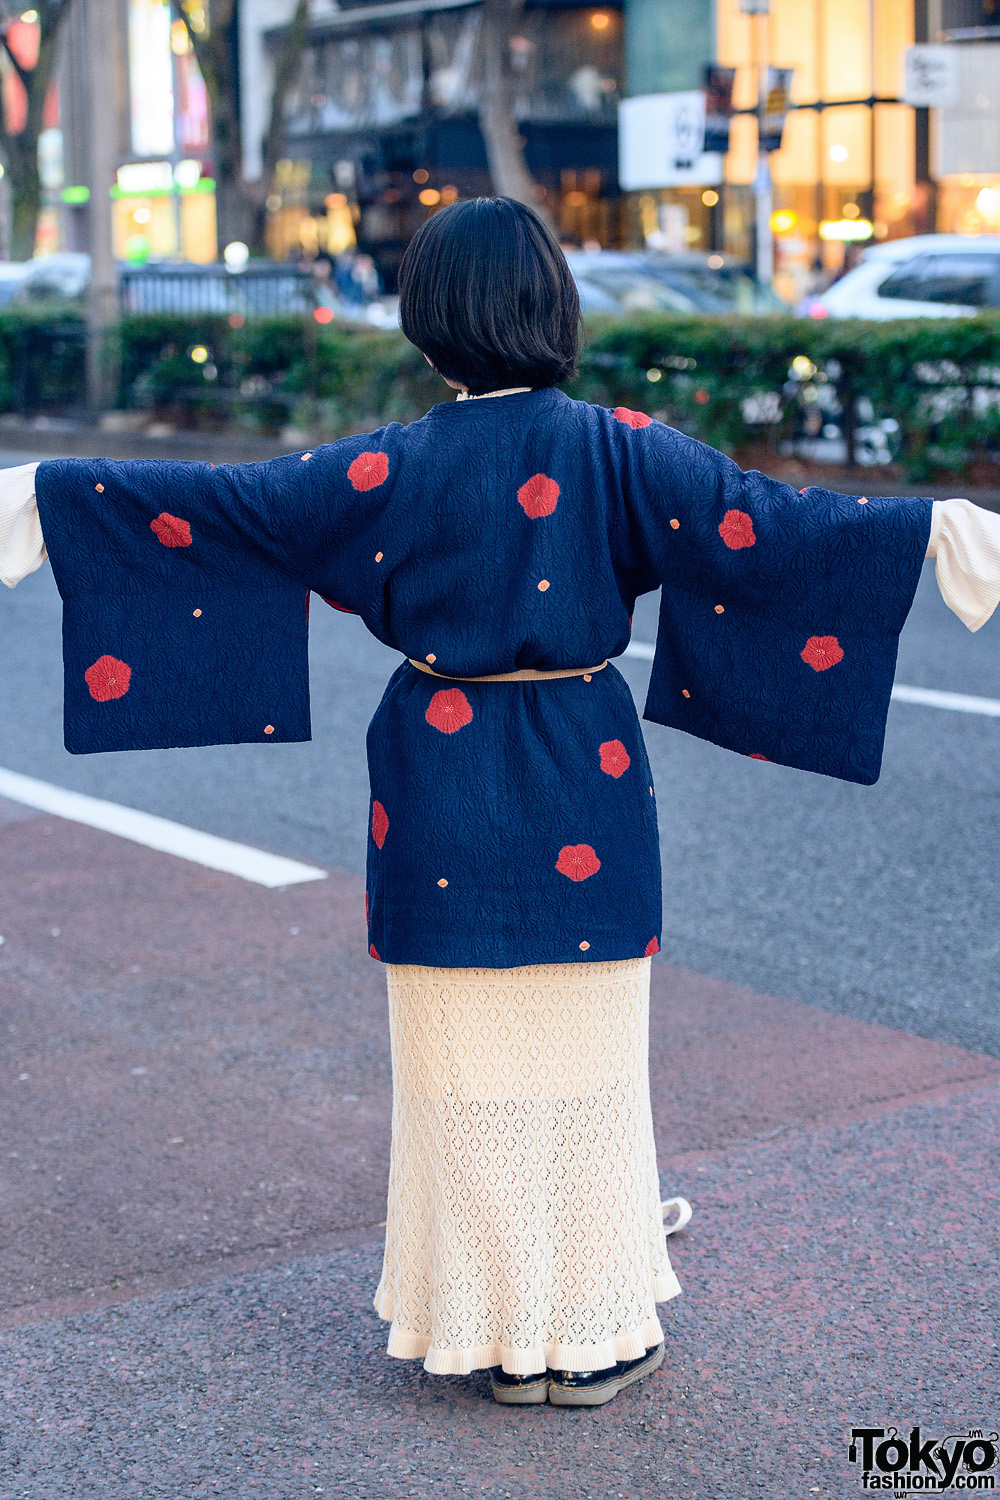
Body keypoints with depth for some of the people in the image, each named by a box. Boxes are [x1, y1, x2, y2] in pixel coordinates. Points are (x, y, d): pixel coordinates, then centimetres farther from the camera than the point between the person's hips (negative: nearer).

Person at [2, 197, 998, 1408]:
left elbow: (213, 505, -6)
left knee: (469, 1067, 10)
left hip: (443, 783, 0)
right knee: (582, 1062, 10)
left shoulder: (394, 468, -8)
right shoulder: (617, 452, -8)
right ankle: (587, 1336, 19)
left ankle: (490, 1330, 20)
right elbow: (761, 524, -10)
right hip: (582, 789, 0)